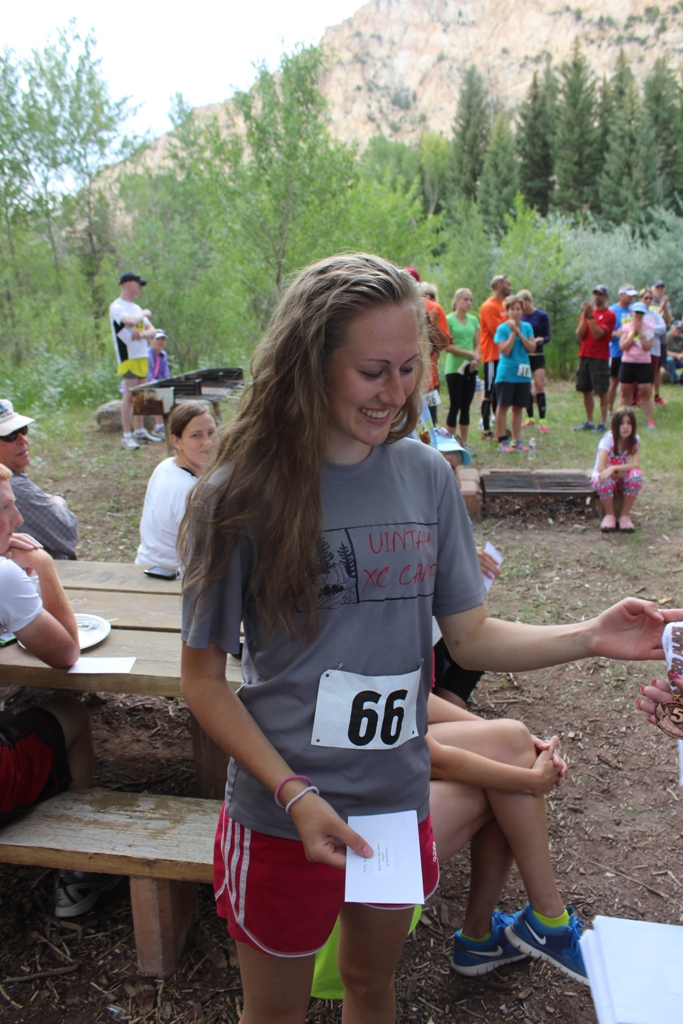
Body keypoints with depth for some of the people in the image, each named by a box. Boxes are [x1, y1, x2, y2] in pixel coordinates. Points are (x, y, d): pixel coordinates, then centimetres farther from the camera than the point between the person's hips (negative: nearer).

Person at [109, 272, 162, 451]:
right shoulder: (117, 307, -7)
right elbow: (131, 322, -26)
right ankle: (126, 436, -8)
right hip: (128, 356, -8)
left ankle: (140, 432, 17)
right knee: (130, 394, -10)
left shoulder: (137, 308, 18)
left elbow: (152, 331, 13)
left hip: (142, 356, 8)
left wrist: (143, 333, -10)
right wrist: (145, 314, -7)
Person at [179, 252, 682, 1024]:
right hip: (287, 815, -3)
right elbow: (203, 676, -11)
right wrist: (294, 794, -20)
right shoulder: (244, 494, -17)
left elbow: (471, 635, -1)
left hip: (399, 800, 3)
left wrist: (591, 637, -15)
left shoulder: (424, 474, -5)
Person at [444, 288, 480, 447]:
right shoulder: (449, 320, -6)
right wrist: (470, 353, -14)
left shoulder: (473, 320, 11)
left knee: (466, 406, 9)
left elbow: (477, 344, 10)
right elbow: (447, 347, -12)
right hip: (454, 368, -5)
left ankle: (464, 443, 15)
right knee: (455, 406, -4)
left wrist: (476, 359, -10)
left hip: (470, 369, 5)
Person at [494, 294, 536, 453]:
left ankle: (516, 440, 15)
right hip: (506, 373, -4)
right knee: (503, 406, -2)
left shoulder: (527, 327, 7)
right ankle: (503, 441, 5)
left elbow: (532, 348, -4)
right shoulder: (502, 328, -4)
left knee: (518, 407, 8)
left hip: (523, 373, 4)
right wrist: (513, 332, -15)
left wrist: (519, 332, -11)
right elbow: (505, 350, -14)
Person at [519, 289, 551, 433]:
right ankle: (530, 418, 18)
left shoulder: (542, 315, -2)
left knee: (539, 385, -11)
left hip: (537, 355, -3)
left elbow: (547, 336, -2)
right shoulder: (520, 316, 4)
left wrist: (541, 340, -23)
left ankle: (542, 420, -11)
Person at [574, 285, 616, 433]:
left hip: (600, 357, -6)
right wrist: (585, 316, -8)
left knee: (602, 391, -3)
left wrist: (590, 316, -18)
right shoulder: (586, 312, 13)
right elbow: (579, 334, 1)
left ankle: (603, 422, 2)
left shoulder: (609, 315, -4)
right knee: (586, 390, 8)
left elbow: (597, 334, -16)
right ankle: (589, 421, 16)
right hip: (584, 355, 6)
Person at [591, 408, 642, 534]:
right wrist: (622, 472, -23)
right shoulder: (608, 438, -17)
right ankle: (609, 515, -13)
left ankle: (625, 516, -15)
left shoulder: (634, 440, -6)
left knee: (636, 475, -29)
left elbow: (636, 465, -23)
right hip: (604, 477, -3)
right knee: (606, 480, -39)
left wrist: (614, 468, -36)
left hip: (620, 480, 3)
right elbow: (601, 468, -27)